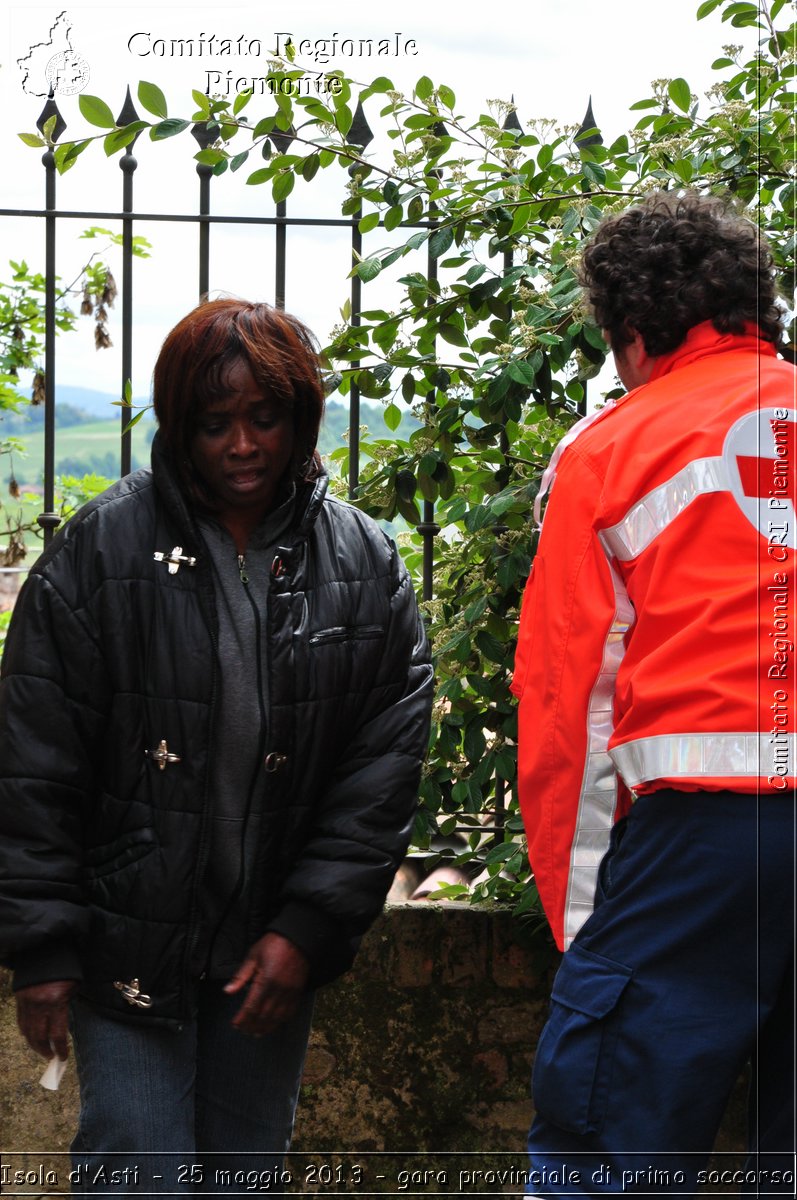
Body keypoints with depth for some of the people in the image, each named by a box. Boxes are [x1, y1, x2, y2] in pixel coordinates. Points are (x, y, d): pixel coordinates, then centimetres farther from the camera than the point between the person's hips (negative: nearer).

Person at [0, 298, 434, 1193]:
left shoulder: (364, 566, 1)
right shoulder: (101, 550, -6)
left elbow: (385, 768, 0)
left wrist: (308, 930, -7)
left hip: (276, 952, 3)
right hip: (129, 945, -2)